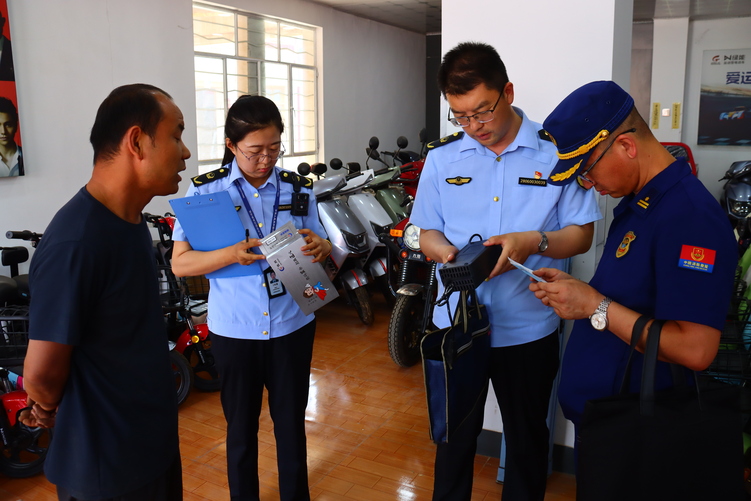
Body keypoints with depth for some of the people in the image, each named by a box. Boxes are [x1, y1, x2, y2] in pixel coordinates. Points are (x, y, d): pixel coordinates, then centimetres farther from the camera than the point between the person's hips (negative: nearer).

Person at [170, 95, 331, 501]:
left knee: (291, 425, 14)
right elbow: (180, 263, -8)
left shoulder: (299, 189, 1)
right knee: (241, 428, 15)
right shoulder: (205, 191, -5)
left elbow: (319, 250, 6)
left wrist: (320, 249, -19)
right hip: (233, 331, -1)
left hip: (292, 326, 1)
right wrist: (232, 254, -26)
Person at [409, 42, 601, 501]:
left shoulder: (555, 152, -7)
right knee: (454, 434, 18)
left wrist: (534, 242, -23)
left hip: (528, 329, -1)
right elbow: (426, 231, 6)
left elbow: (582, 235, -4)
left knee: (528, 440, 18)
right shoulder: (442, 157, 0)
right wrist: (445, 251, -17)